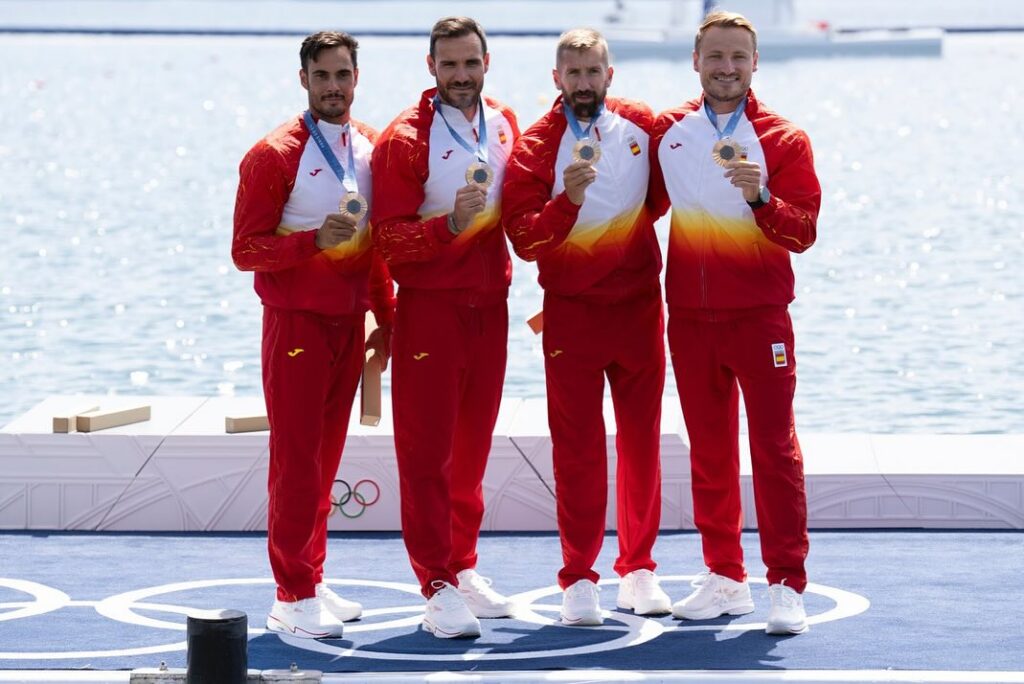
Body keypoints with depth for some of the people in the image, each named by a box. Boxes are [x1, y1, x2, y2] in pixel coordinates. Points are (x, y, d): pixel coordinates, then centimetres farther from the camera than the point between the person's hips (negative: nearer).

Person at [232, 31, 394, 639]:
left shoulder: (372, 148, 8)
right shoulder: (275, 156, -10)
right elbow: (246, 249, -12)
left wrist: (386, 316, 14)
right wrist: (314, 240, -25)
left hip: (350, 322, 6)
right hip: (297, 323, -6)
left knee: (326, 457, 10)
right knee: (296, 460, -4)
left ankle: (313, 582, 18)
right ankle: (293, 599, 1)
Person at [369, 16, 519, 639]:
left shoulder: (505, 125, 7)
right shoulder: (406, 138, -10)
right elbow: (390, 239, -13)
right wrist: (450, 225, -27)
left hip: (491, 302, 5)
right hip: (430, 305, -5)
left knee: (473, 442, 11)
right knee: (427, 447, -4)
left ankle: (464, 565, 23)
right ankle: (439, 586, -1)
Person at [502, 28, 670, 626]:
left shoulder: (641, 125, 2)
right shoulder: (535, 147, -6)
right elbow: (524, 239, -13)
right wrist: (568, 200, -27)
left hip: (639, 305, 3)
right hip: (571, 310, -2)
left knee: (641, 437, 6)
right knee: (577, 445, -2)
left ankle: (638, 569, 14)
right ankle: (579, 579, 3)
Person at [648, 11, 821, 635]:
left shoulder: (783, 139, -2)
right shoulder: (668, 132, 7)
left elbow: (803, 232, -9)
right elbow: (646, 207, 20)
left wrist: (759, 196, -25)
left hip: (760, 316, -3)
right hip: (690, 316, 3)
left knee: (774, 447, -6)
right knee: (709, 449, 8)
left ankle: (787, 585, -4)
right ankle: (725, 578, 17)